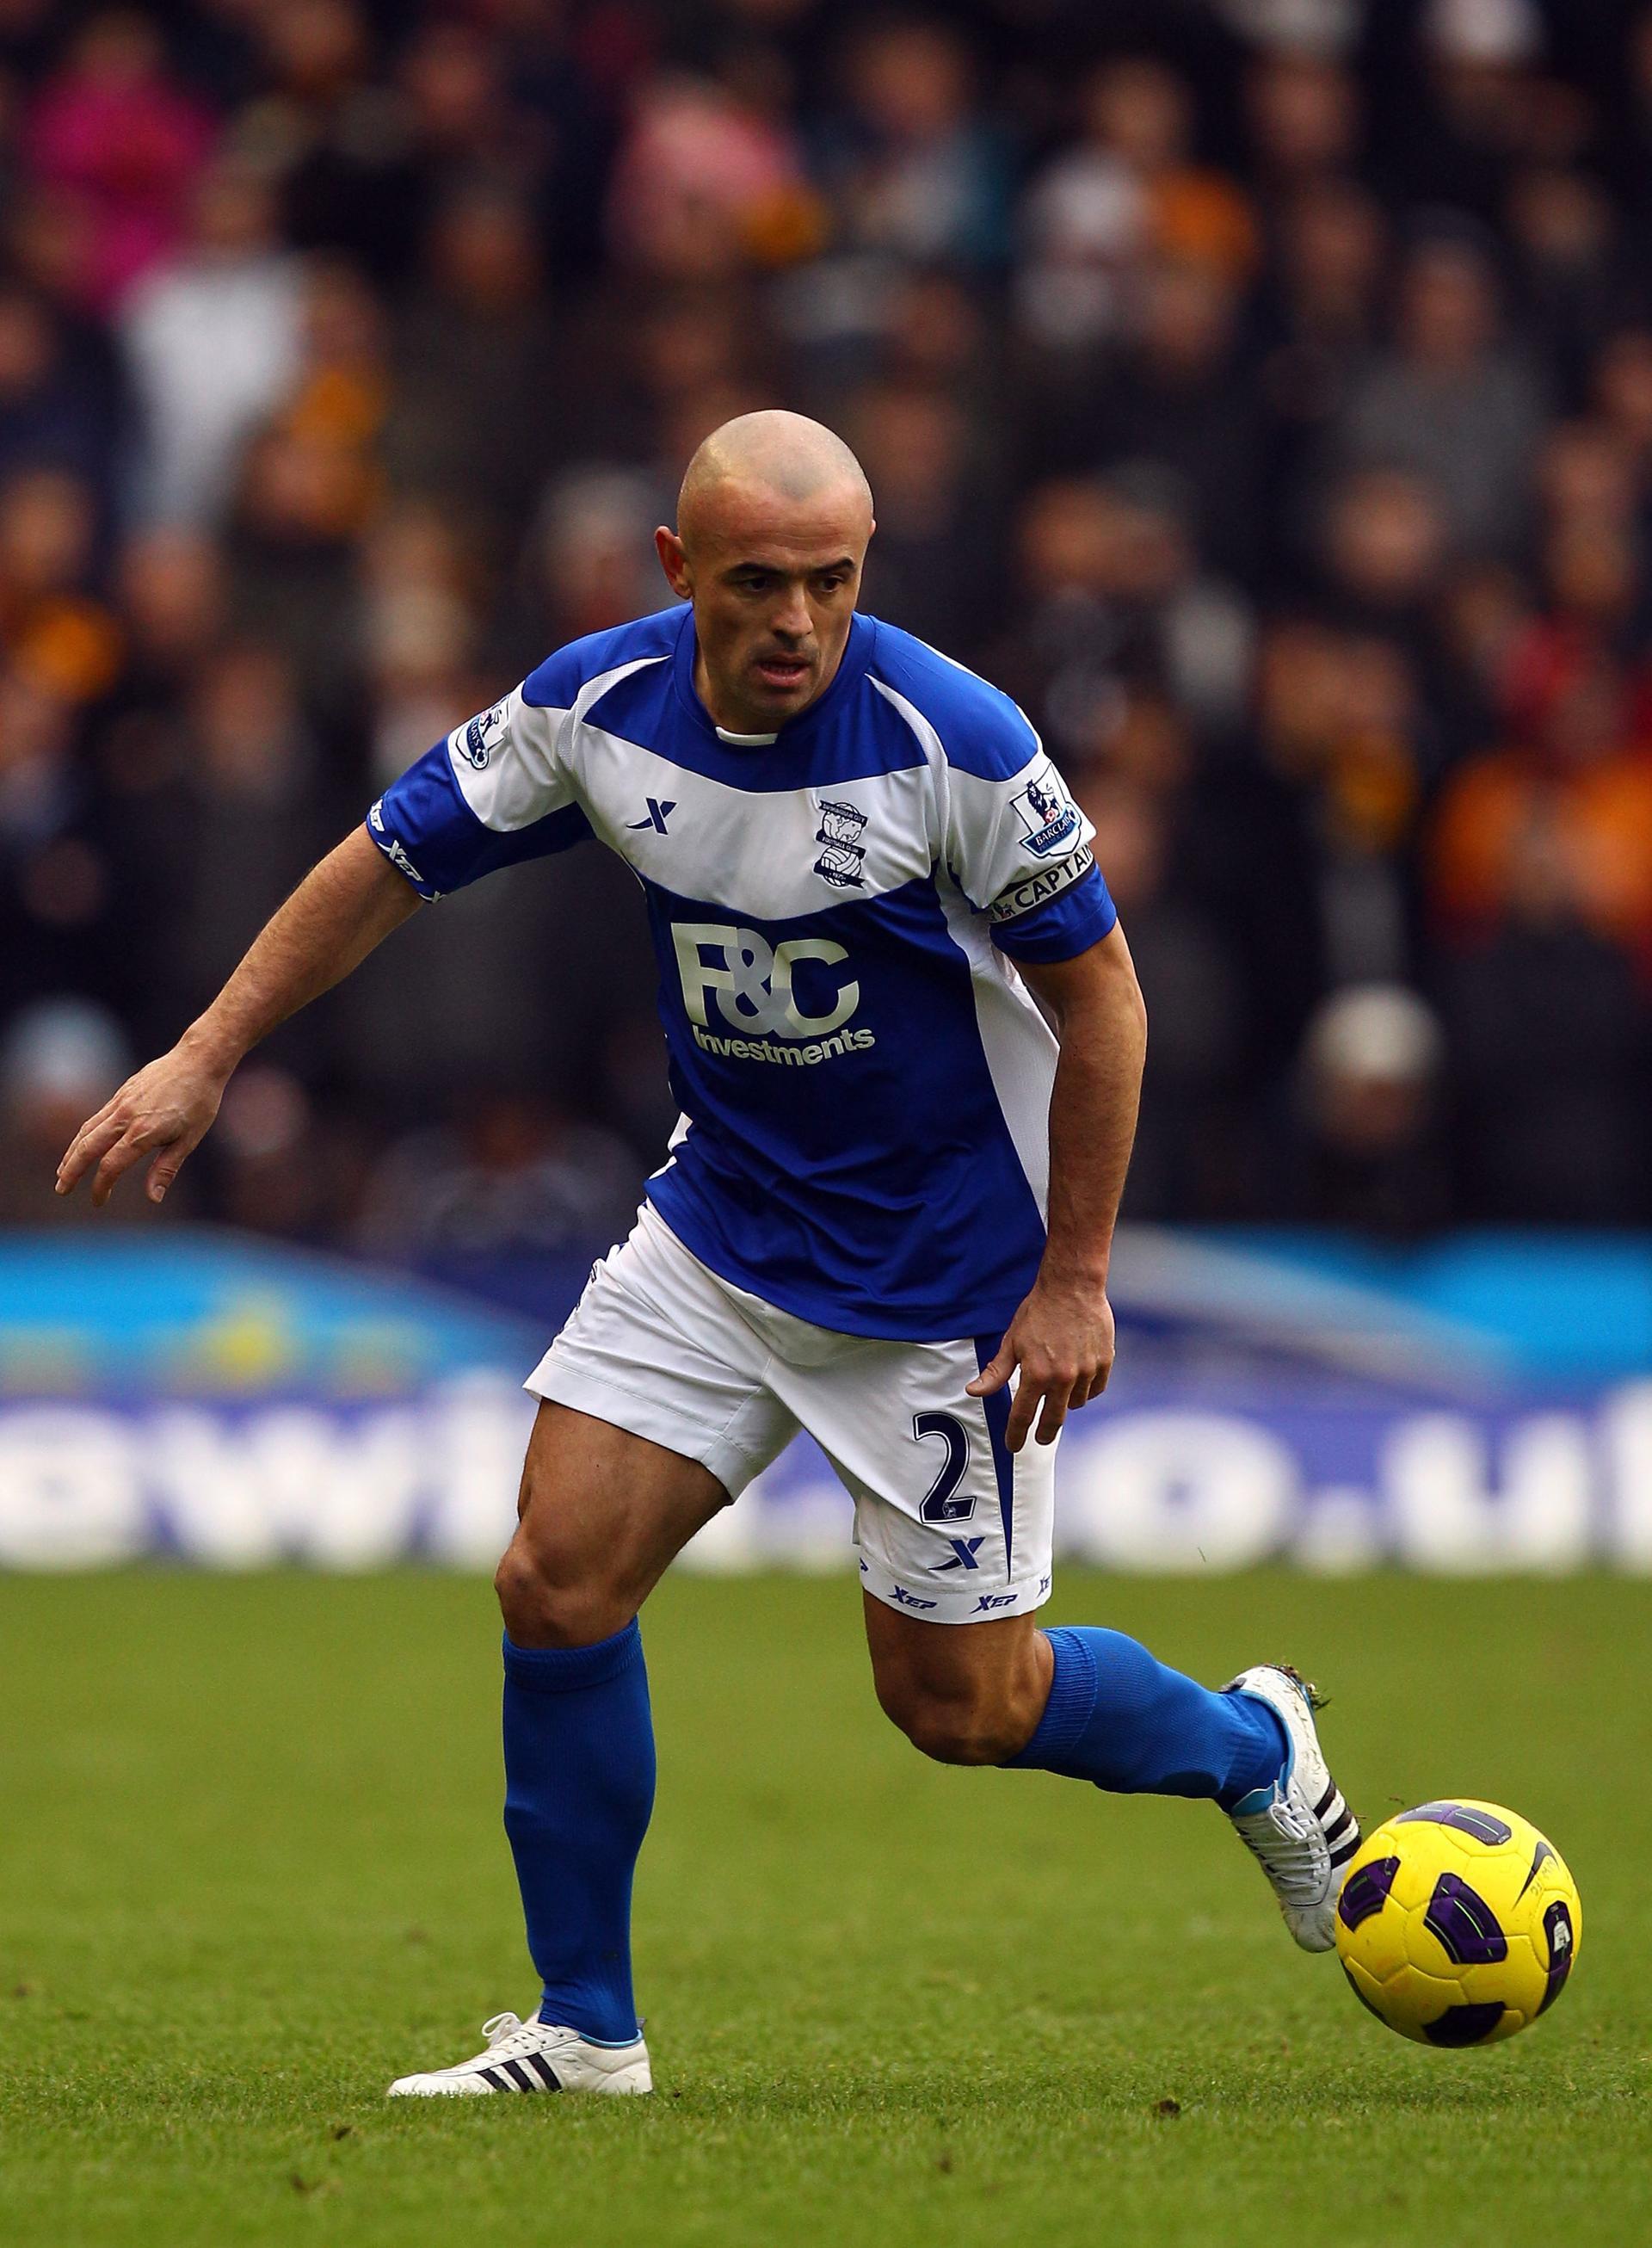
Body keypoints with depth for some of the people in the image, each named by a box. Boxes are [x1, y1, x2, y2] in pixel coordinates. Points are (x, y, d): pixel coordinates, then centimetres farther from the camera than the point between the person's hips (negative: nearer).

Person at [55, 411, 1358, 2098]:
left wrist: (1072, 1280, -13)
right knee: (558, 1581, -6)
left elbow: (1096, 989, -14)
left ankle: (1251, 1746, 32)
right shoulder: (601, 706, -11)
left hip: (945, 1274, -5)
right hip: (717, 1235, 5)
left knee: (955, 1701, 1)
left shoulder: (953, 741, -24)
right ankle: (584, 2032, 9)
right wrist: (206, 1059, -1)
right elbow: (394, 859, 3)